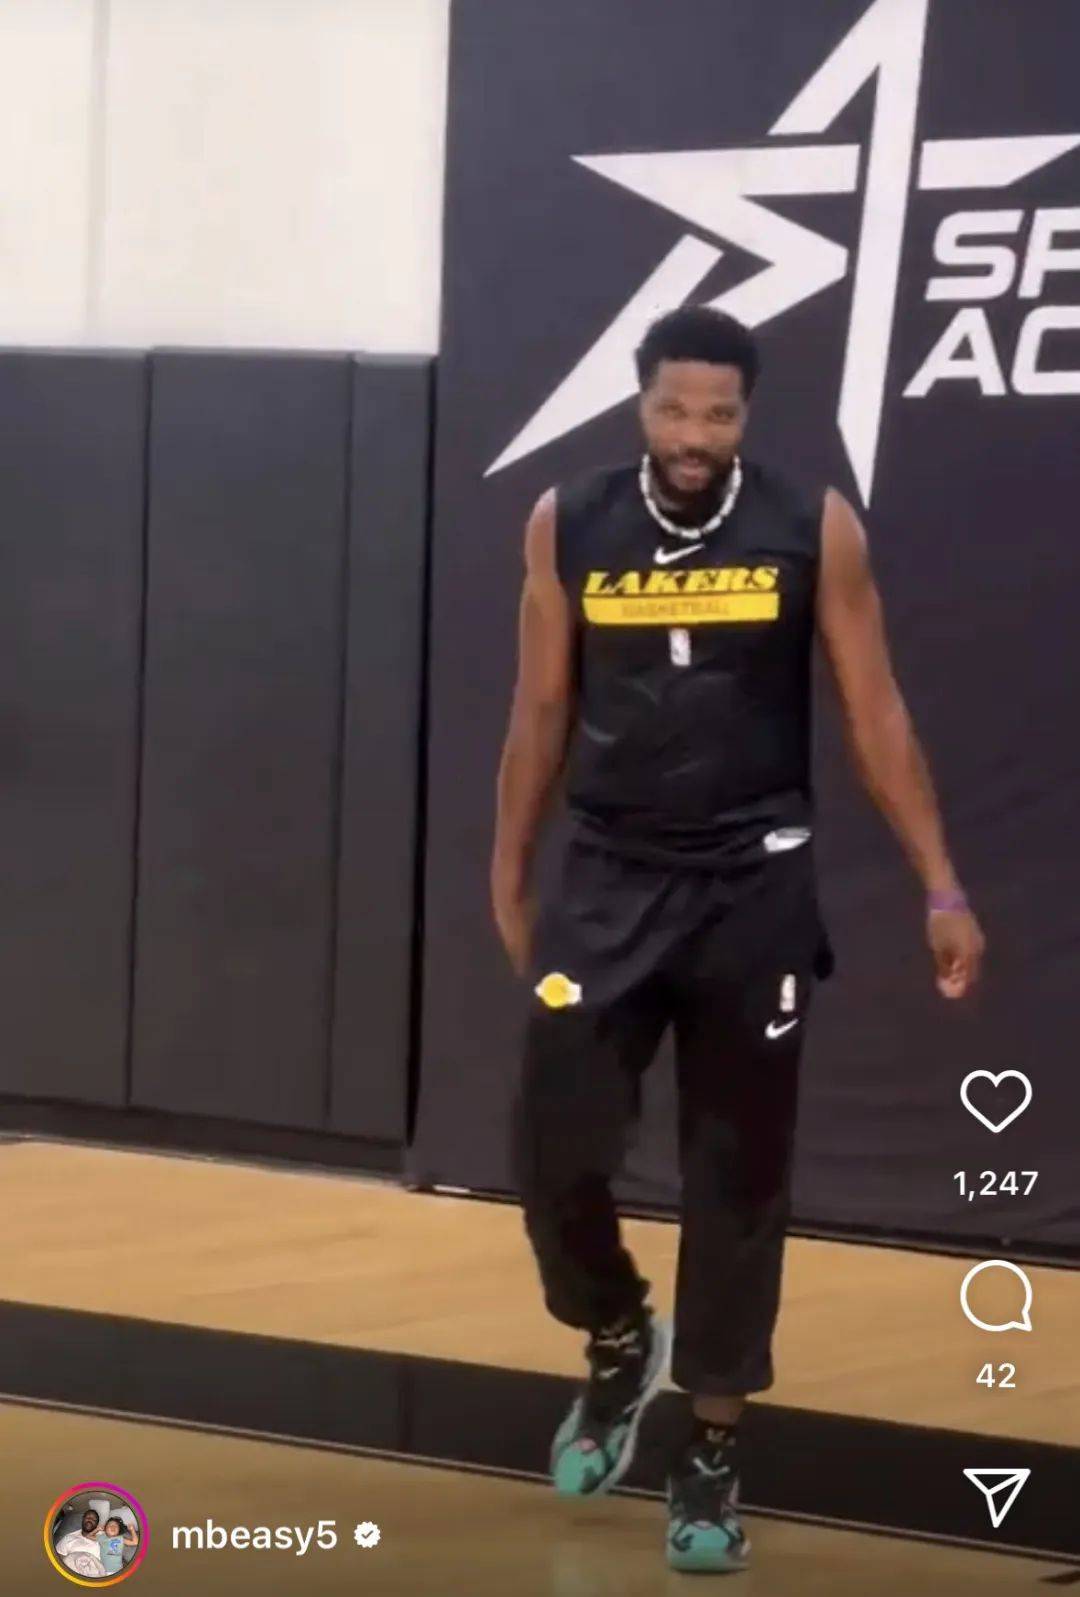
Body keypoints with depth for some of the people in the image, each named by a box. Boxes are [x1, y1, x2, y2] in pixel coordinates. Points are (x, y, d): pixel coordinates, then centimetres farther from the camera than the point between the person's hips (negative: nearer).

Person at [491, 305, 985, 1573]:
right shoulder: (568, 525, -1)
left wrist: (941, 887, -5)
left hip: (754, 889, -1)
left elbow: (874, 716, -1)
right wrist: (508, 876, 13)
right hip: (607, 884, 1)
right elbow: (542, 712, 9)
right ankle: (619, 1345, 25)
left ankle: (711, 1455, 16)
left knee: (738, 1183, 4)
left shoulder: (814, 530, -5)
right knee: (553, 1152, -5)